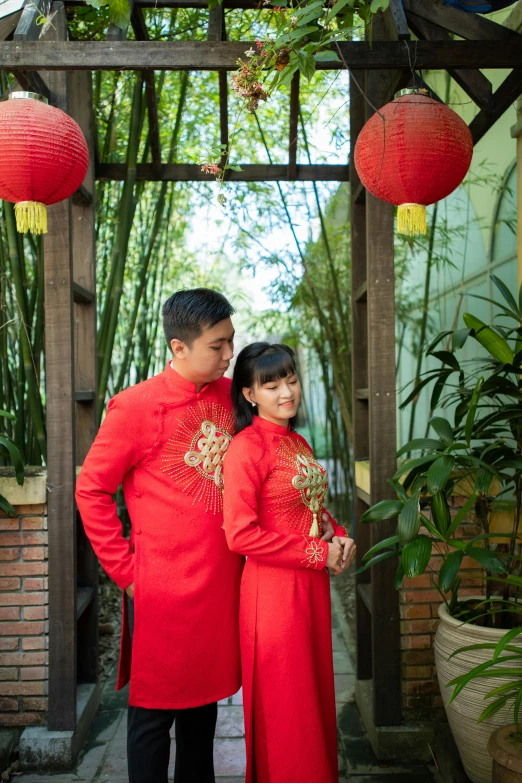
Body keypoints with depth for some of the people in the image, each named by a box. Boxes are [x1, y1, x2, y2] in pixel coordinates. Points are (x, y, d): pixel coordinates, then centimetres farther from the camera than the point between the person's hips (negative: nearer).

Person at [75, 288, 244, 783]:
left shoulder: (231, 394, 3)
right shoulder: (137, 406, -14)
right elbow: (91, 491, -8)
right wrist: (125, 570, -9)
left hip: (221, 581, 6)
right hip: (162, 587, -5)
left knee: (203, 700, 22)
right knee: (154, 710, 11)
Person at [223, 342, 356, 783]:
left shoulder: (298, 443, 9)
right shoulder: (247, 448, -16)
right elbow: (241, 534, -22)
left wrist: (339, 537, 0)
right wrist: (319, 553, -17)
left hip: (311, 586, 8)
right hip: (273, 590, -8)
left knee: (316, 695, 20)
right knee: (284, 704, 7)